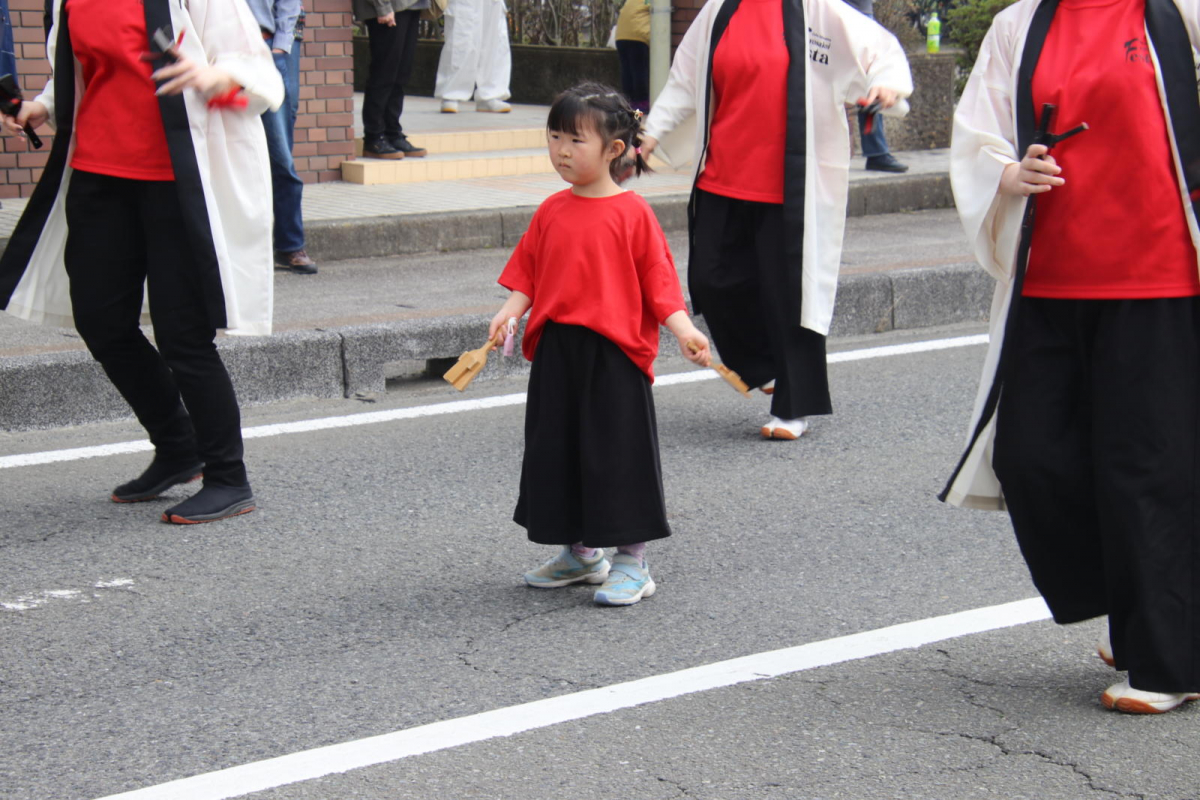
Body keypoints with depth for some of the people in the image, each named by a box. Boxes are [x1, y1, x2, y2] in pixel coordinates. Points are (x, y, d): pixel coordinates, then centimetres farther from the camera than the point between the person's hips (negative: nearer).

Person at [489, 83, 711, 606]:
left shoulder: (632, 212, -7)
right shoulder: (551, 211, 8)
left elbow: (657, 278, -6)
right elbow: (529, 272, 12)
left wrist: (683, 329, -16)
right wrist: (510, 312, -5)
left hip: (615, 352, -6)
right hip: (557, 351, 6)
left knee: (618, 452, -1)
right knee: (558, 449, 13)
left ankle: (632, 562, 11)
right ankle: (579, 553, 30)